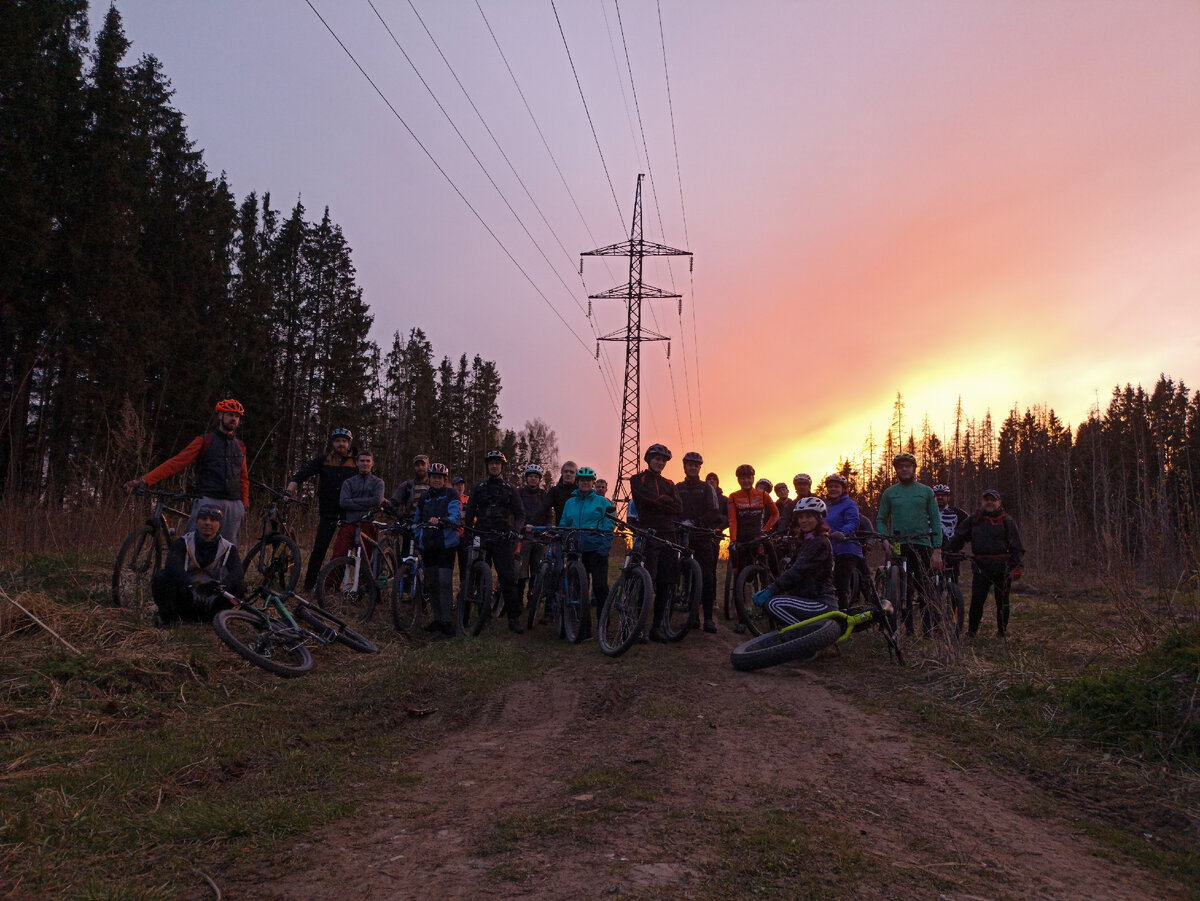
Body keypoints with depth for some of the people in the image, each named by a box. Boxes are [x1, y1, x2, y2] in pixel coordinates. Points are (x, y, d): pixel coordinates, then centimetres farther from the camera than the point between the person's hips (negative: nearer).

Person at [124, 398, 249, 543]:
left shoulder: (240, 446, 18)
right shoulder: (205, 441, 4)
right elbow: (176, 463, -2)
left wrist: (245, 504, 13)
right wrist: (143, 480, -12)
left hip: (233, 505, 4)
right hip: (208, 501, -4)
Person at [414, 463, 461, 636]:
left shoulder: (451, 495, 3)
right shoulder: (424, 498, 18)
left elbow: (455, 516, -11)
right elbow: (417, 521, 27)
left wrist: (440, 520, -29)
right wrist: (417, 538, 16)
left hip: (446, 543, -5)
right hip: (427, 544, 5)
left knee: (445, 582, -12)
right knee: (431, 583, 6)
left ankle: (446, 620, -9)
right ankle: (437, 619, 15)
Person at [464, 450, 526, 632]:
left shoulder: (509, 489, 11)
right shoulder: (478, 488, 12)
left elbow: (520, 513, 9)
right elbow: (469, 513, 12)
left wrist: (516, 529, -8)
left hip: (502, 540, -1)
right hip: (481, 538, 1)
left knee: (508, 578, -9)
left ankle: (514, 617, -8)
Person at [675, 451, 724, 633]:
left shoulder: (706, 488, 9)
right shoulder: (677, 488, 16)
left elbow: (714, 513, -2)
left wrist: (696, 522, -17)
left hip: (704, 537, -2)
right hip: (684, 537, 2)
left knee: (707, 576, -8)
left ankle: (708, 617, -7)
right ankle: (693, 615, 7)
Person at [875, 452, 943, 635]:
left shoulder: (926, 491, 8)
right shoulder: (889, 493, 10)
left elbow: (935, 521, 5)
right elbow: (881, 520, 11)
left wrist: (937, 550, -3)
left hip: (922, 545, -1)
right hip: (897, 547, 1)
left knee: (925, 591, -1)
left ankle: (928, 631, 6)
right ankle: (908, 630, 10)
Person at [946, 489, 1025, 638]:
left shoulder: (1006, 521, 5)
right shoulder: (973, 520, 11)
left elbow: (1016, 547, 3)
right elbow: (958, 538, 18)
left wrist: (1016, 566, -5)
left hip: (1002, 567, -1)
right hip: (981, 567, 1)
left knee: (1002, 600, 7)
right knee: (977, 599, -8)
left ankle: (1002, 630, 21)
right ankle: (971, 630, 0)